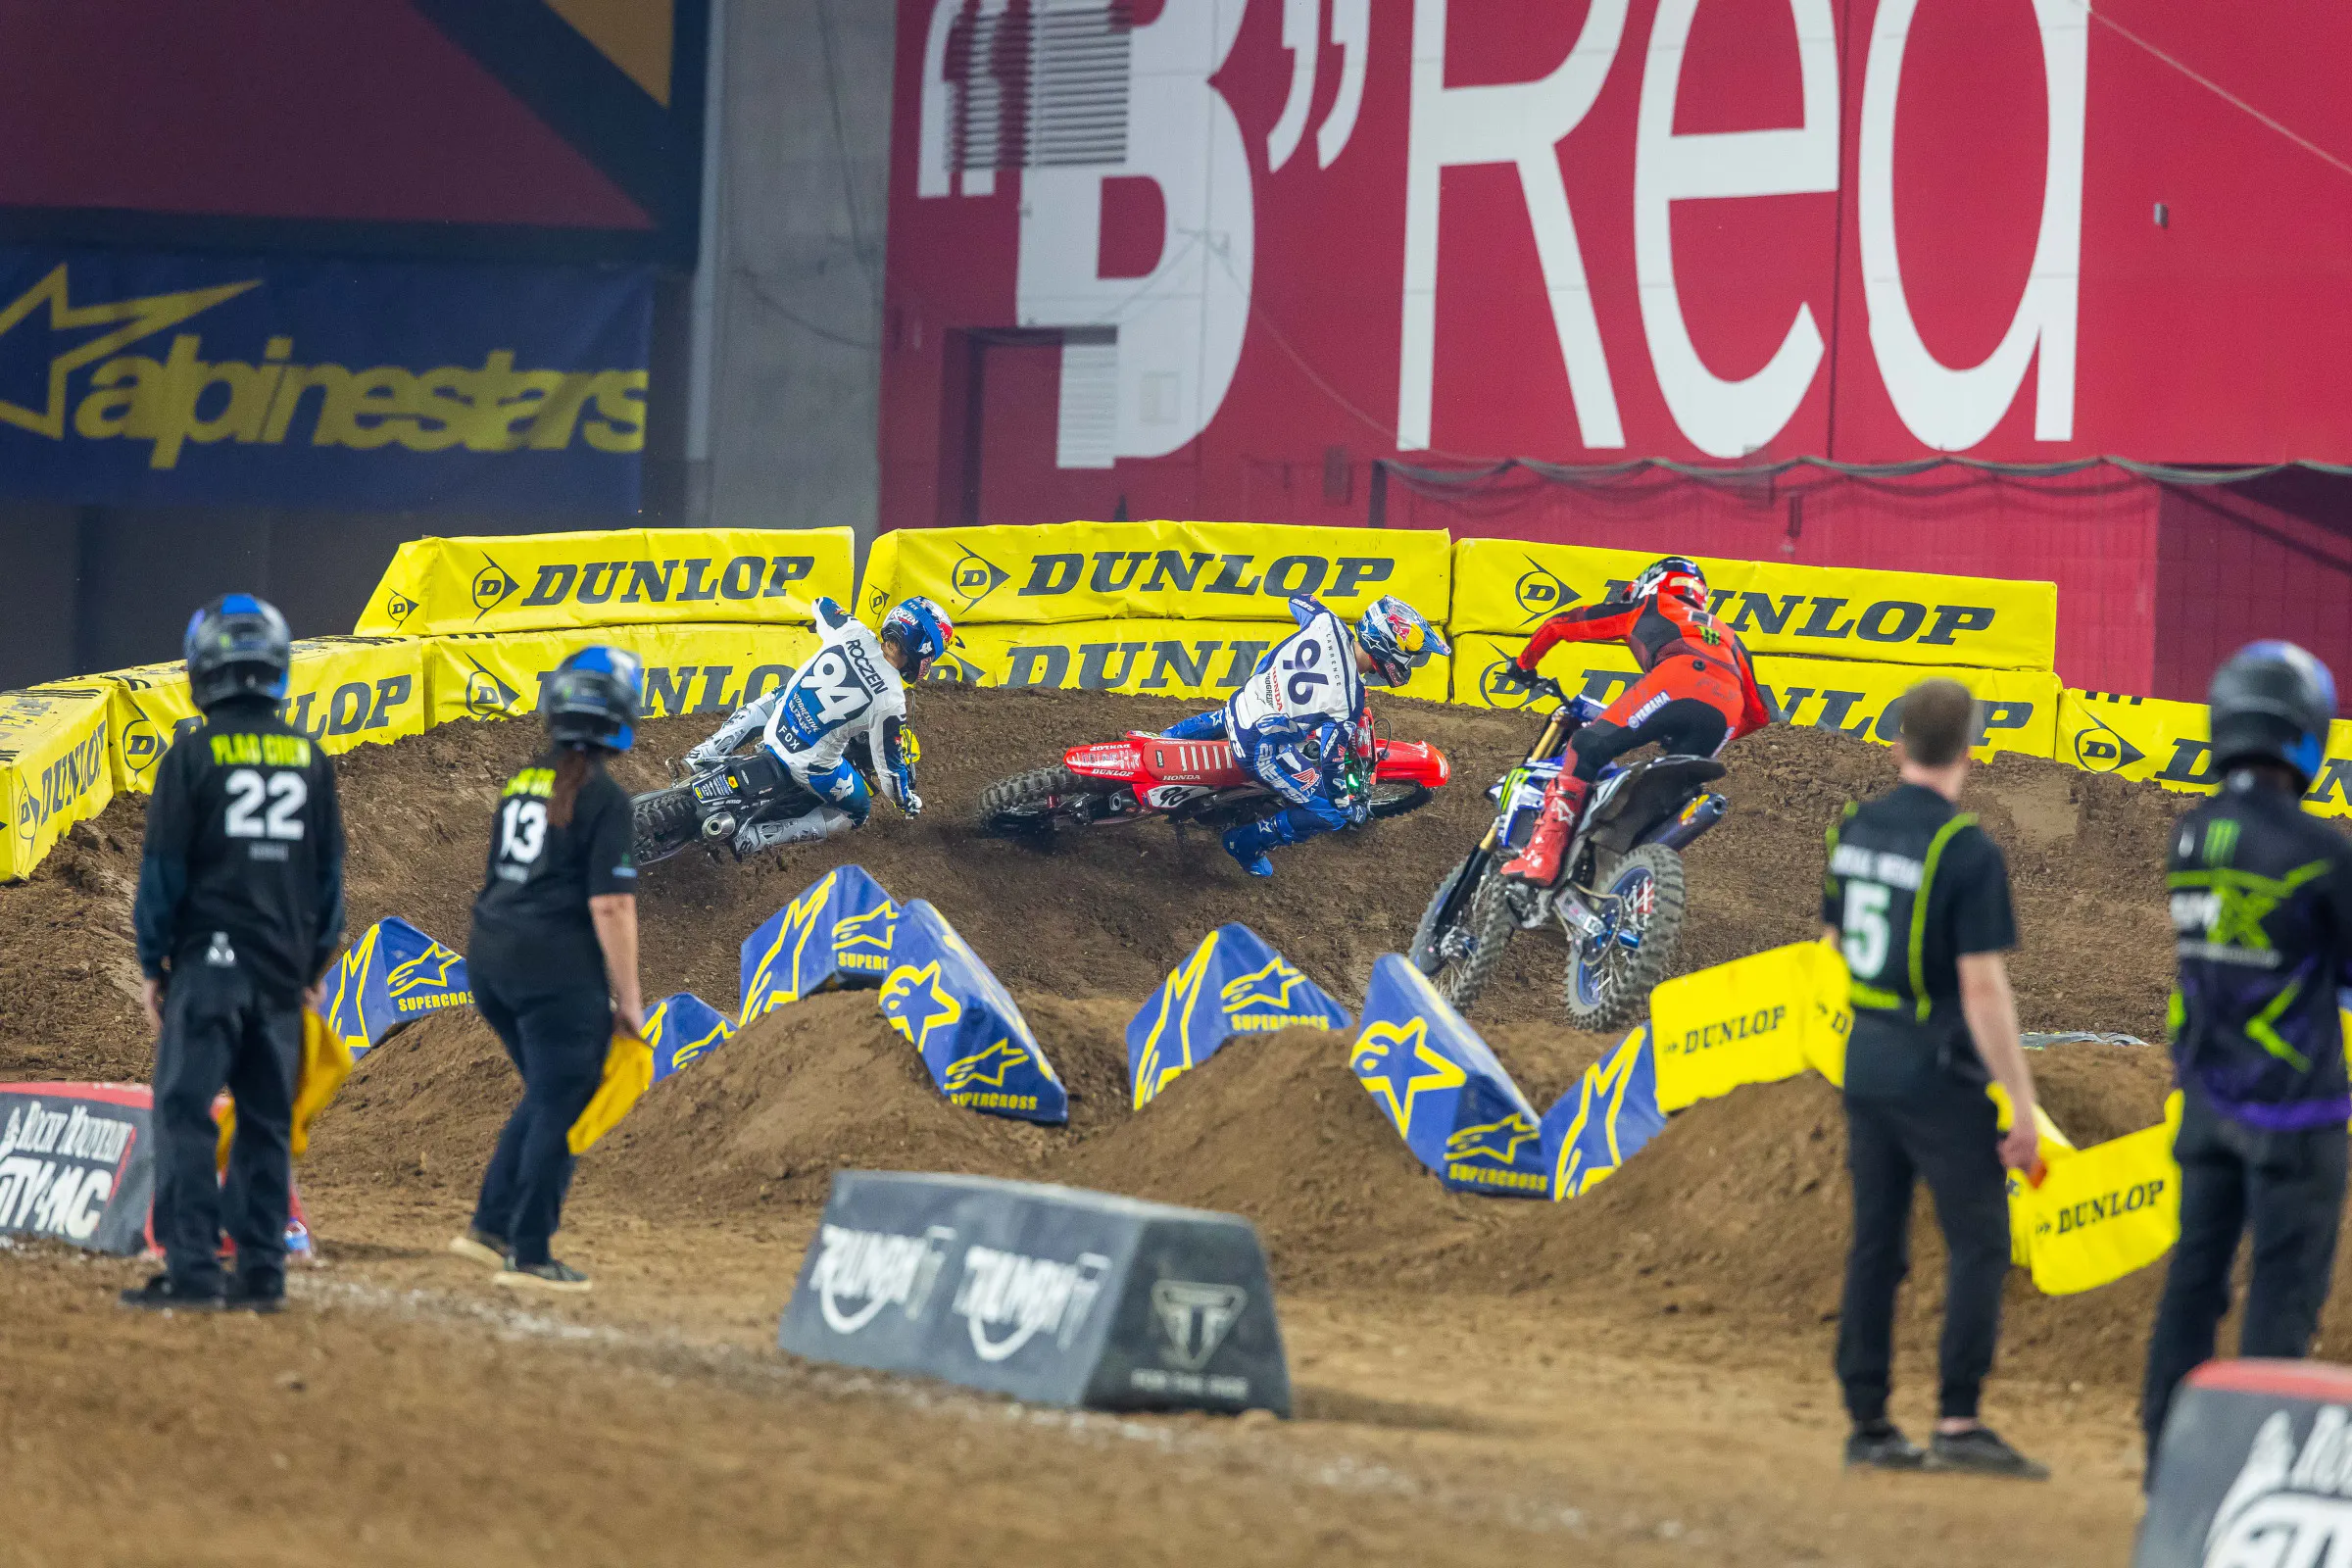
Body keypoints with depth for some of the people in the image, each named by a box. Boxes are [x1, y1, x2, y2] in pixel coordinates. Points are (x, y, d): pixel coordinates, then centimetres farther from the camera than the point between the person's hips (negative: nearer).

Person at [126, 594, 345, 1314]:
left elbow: (163, 870, -5)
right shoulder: (310, 760, 8)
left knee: (185, 1113, -5)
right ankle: (261, 1270, 7)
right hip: (284, 969, 5)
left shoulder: (193, 756, -6)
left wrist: (152, 964, 2)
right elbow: (329, 870, 11)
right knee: (267, 1121, 9)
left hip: (209, 959, -5)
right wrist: (315, 965, 18)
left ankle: (193, 1268, -13)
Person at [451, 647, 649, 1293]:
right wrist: (627, 997, -10)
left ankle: (489, 1227, 19)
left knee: (545, 1096, 22)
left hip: (491, 965, 8)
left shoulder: (522, 783, 12)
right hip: (558, 974, -8)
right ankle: (529, 1255, 2)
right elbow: (610, 906, -16)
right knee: (559, 1110, 2)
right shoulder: (601, 798, -11)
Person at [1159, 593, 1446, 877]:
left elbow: (1299, 602, 10)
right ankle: (1247, 842, 10)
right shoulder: (1348, 699, -28)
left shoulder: (1325, 623, -14)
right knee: (1332, 812, 2)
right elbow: (1331, 759, -20)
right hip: (1266, 751, -7)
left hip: (1241, 704, 7)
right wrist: (1349, 808, -5)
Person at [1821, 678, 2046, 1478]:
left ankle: (1868, 1424, 11)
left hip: (1865, 1062, 7)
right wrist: (2023, 1105, -14)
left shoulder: (1853, 832, 5)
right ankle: (1959, 1421, -8)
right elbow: (1982, 988, -19)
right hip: (1939, 1075, -7)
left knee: (1875, 1246, 10)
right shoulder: (1966, 851, -16)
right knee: (1980, 1245, -1)